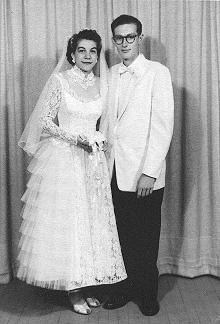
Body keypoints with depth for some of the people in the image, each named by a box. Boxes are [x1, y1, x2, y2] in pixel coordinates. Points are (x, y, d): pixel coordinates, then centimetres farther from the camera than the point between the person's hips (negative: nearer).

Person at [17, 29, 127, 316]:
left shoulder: (102, 84, 9)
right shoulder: (59, 80, -4)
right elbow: (45, 123, -5)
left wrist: (99, 139, -2)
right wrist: (76, 137, -15)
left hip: (92, 161, 5)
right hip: (63, 160, -4)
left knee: (93, 220, 7)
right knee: (66, 221, 0)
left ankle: (87, 285, 20)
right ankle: (73, 289, 13)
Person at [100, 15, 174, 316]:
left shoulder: (157, 72, -4)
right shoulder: (111, 75, 11)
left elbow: (163, 125, -11)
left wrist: (150, 172, -16)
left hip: (143, 174, -4)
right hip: (115, 172, 4)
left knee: (145, 237, 7)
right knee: (121, 234, 12)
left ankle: (147, 293, 26)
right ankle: (125, 287, 29)